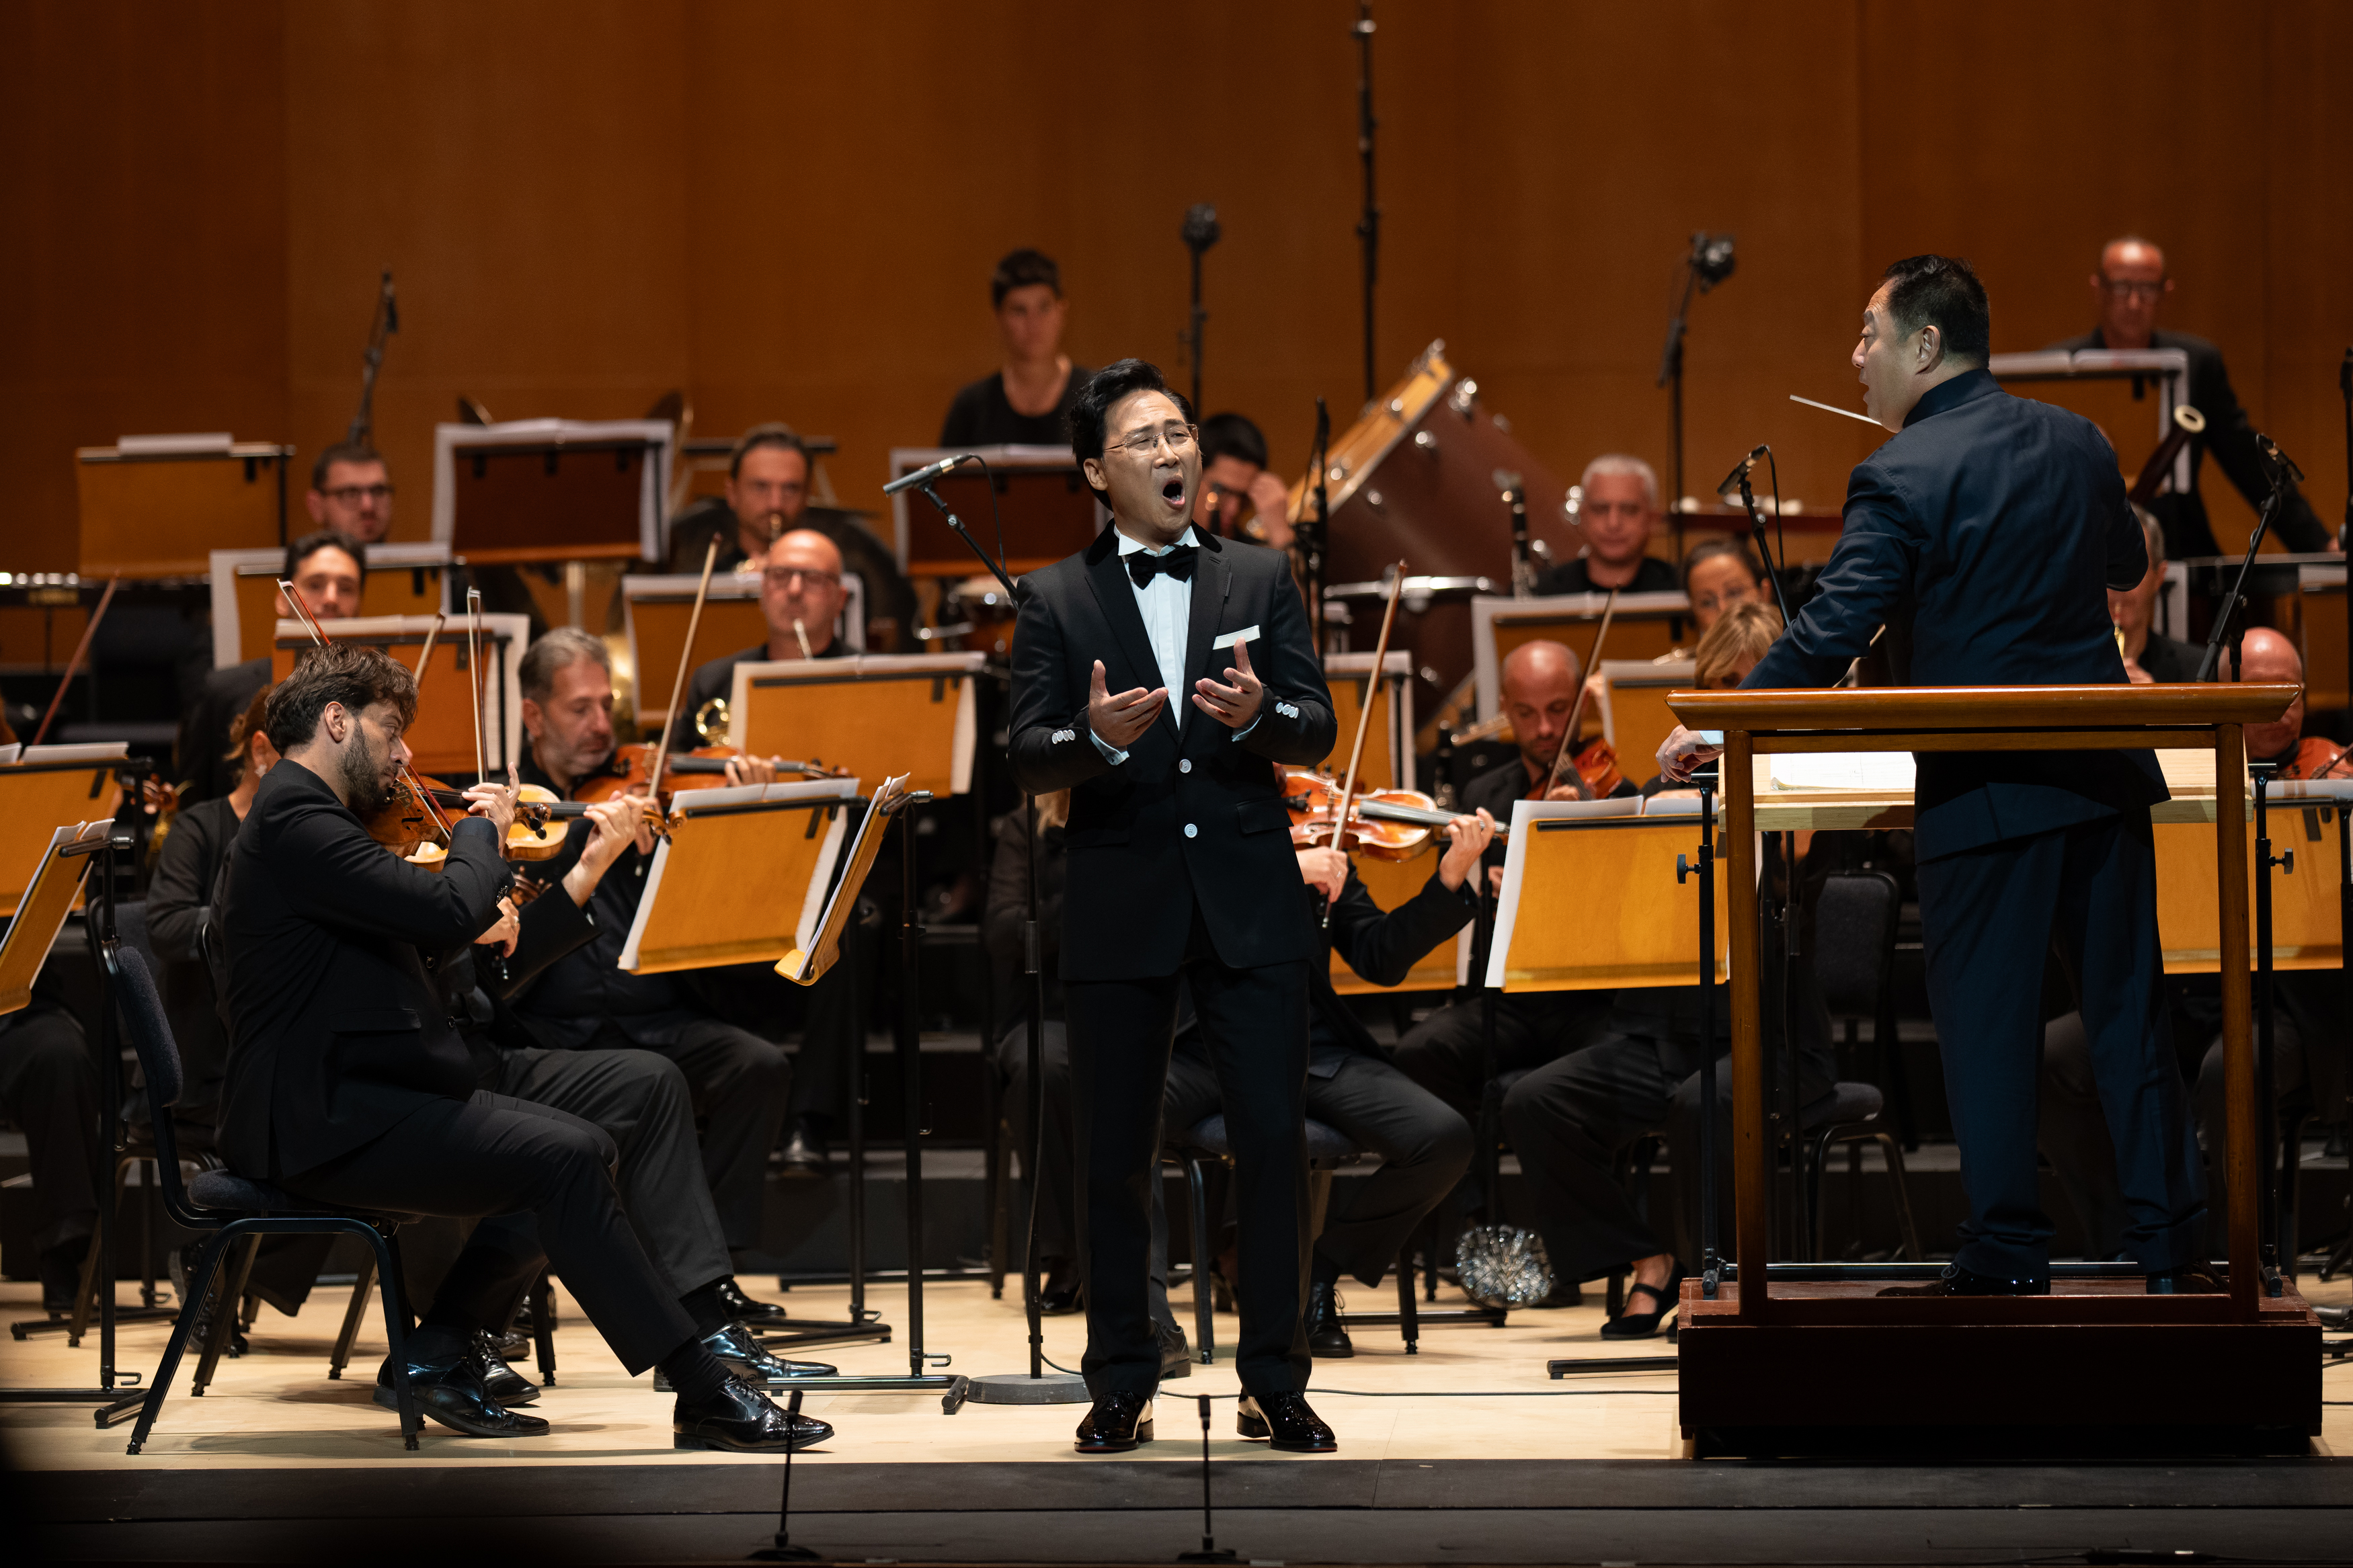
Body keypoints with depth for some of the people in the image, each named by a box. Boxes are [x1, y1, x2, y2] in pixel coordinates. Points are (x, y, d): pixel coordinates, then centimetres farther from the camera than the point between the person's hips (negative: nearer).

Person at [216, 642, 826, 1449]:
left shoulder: (306, 815, 18)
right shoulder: (296, 822, -16)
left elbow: (419, 928, 23)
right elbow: (450, 910, -25)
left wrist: (482, 906, 6)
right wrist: (482, 831, -6)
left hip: (353, 1101, 11)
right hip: (323, 1122, -11)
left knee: (578, 1147, 6)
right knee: (562, 1159, -19)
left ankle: (434, 1359, 10)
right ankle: (705, 1396, -18)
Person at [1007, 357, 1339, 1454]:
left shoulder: (1261, 581, 9)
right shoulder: (1056, 601, 5)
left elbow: (1318, 733, 2)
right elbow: (1025, 759, -3)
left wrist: (1258, 713, -20)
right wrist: (1096, 737, -24)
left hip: (1249, 903, 1)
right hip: (1120, 907, -1)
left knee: (1273, 1142, -2)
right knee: (1115, 1157, 4)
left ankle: (1274, 1385, 6)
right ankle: (1122, 1389, 13)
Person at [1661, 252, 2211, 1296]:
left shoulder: (1901, 478, -13)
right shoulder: (2078, 444, 7)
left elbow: (1830, 636, -16)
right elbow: (2128, 565, 24)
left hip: (1986, 791, -6)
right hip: (2104, 775, 6)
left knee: (1987, 1025, 2)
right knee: (2126, 1011, 10)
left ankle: (2007, 1257, 4)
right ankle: (2169, 1243, 12)